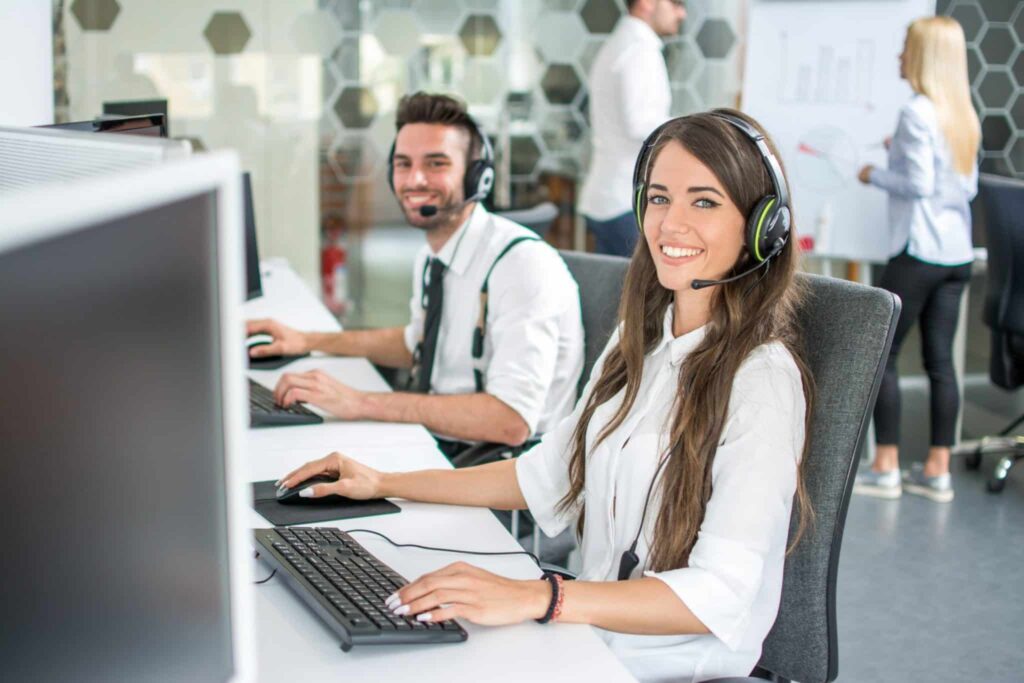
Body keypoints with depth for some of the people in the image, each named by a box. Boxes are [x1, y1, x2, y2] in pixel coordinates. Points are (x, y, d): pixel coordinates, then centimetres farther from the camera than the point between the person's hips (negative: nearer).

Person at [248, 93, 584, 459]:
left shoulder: (524, 264, -20)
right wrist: (308, 341, 16)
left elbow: (510, 421, -29)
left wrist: (360, 402, -29)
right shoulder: (430, 258, 7)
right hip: (435, 448, 8)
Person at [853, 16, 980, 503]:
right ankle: (937, 471, 12)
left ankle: (886, 468, 4)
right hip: (957, 253, 7)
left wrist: (875, 175, -2)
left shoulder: (916, 112, -12)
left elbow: (918, 184, -18)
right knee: (940, 359, 9)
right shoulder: (964, 115, 11)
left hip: (918, 251, -7)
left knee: (881, 354, 2)